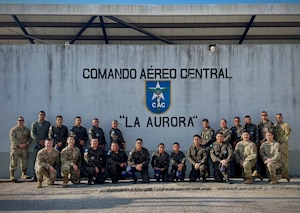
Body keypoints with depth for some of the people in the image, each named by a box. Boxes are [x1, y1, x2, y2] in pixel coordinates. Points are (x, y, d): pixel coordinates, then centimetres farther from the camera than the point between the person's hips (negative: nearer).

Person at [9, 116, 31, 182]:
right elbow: (12, 138, -9)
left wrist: (26, 144, -8)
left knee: (24, 161, 5)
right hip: (15, 148, -4)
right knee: (13, 162, -5)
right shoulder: (13, 129, 1)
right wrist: (18, 145, -17)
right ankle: (12, 176, -3)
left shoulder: (27, 129, 14)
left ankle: (23, 174, 13)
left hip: (25, 148, 4)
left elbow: (29, 137, 10)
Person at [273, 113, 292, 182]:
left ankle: (285, 173, -9)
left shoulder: (285, 125, 4)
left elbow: (287, 134, -5)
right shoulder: (274, 126, 20)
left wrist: (282, 140, -11)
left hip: (283, 144, -5)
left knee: (284, 159, -8)